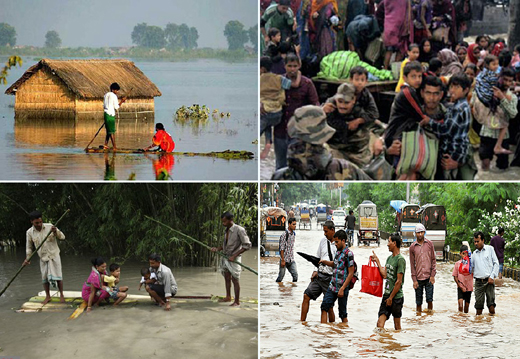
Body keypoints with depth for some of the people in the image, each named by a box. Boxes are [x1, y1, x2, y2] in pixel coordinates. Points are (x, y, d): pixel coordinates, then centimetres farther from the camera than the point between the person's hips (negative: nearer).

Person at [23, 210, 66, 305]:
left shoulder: (49, 227, -10)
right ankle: (47, 297, 20)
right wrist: (27, 258, -4)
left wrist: (56, 231, -26)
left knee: (57, 275, -4)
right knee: (45, 277, 6)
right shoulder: (29, 232, -4)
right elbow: (29, 247, 7)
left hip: (54, 255, -2)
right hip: (43, 257, 2)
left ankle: (61, 295, 11)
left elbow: (62, 237, -7)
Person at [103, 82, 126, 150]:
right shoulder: (114, 96, -10)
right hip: (111, 114, -8)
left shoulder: (106, 95, 14)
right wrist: (121, 101, -1)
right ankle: (114, 147, -7)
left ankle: (105, 145, 13)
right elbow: (116, 107, -10)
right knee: (112, 131, -7)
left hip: (106, 113, 8)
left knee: (108, 131, 16)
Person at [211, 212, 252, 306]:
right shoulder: (226, 230, 9)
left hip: (234, 259, -7)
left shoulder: (239, 230, -16)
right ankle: (228, 297, 29)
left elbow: (247, 245, -17)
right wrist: (217, 249, -1)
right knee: (227, 278, 15)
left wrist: (234, 256, -20)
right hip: (226, 257, 7)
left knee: (235, 280, -3)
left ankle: (237, 301, 5)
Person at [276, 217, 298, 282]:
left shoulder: (293, 234, 9)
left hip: (291, 260, 6)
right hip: (285, 259, -6)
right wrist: (283, 260, -18)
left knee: (295, 275, -4)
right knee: (281, 276, 3)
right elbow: (282, 248, -15)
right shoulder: (284, 235, -14)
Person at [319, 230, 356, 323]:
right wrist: (325, 262, 9)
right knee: (324, 307, 3)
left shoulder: (348, 253, -13)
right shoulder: (338, 251, 11)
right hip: (332, 287, 8)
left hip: (342, 288, -8)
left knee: (343, 313, 2)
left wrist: (342, 289, -18)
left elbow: (351, 273, -15)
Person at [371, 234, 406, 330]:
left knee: (397, 326, 3)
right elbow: (384, 275, 8)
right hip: (386, 295, 7)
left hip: (396, 297, -7)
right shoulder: (389, 258, 13)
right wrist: (377, 261, 10)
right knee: (380, 323, 1)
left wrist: (391, 298, -13)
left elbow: (399, 282, -15)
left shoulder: (400, 260, -13)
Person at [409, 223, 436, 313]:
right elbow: (412, 264, 5)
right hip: (418, 278, 0)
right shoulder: (412, 247, 4)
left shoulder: (429, 244, 4)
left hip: (429, 277, 0)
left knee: (430, 299, -3)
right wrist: (414, 280, 0)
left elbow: (433, 260, 6)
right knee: (418, 301, 4)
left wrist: (433, 275, -2)